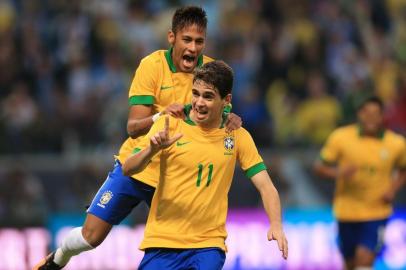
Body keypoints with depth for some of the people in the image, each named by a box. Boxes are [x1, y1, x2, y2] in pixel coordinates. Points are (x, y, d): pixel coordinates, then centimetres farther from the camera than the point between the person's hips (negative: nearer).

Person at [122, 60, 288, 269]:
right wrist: (152, 149, -27)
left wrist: (276, 225, -16)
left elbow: (265, 187, 1)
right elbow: (128, 169, -7)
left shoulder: (238, 136, 2)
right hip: (162, 241, 0)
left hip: (208, 244, 0)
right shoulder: (169, 125, -3)